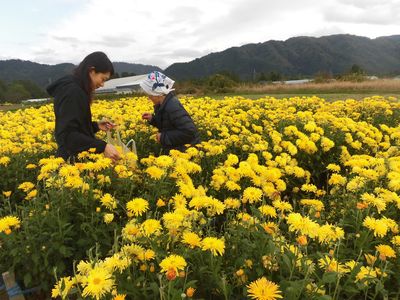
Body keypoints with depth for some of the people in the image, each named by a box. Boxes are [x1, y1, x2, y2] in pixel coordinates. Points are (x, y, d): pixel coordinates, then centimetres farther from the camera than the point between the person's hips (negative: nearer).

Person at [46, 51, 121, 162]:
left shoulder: (77, 90, 11)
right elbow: (67, 135, -26)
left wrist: (96, 126, 6)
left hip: (80, 157, 9)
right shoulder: (72, 92, -19)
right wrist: (102, 147, -31)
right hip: (73, 159, -9)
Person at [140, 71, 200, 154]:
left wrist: (164, 137, -25)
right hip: (174, 149, 9)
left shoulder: (172, 106, -27)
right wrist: (152, 119, 1)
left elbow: (189, 132, -33)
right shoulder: (163, 104, 3)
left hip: (186, 150, -9)